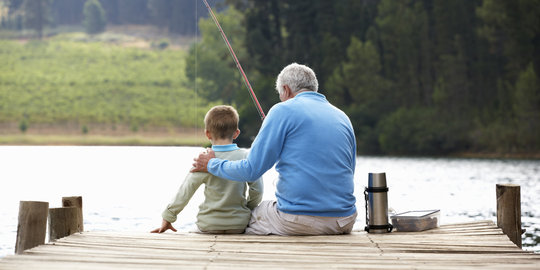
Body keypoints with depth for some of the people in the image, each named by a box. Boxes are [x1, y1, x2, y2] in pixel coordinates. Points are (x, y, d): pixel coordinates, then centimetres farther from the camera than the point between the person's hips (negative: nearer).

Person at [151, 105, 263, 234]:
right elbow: (257, 191, -3)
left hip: (209, 226, 0)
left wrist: (167, 218, 5)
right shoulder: (246, 157, -5)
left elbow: (184, 192, -4)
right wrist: (248, 208, 17)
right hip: (239, 225, 0)